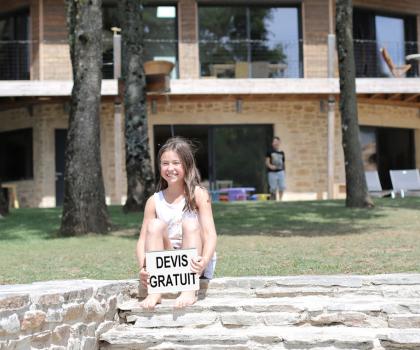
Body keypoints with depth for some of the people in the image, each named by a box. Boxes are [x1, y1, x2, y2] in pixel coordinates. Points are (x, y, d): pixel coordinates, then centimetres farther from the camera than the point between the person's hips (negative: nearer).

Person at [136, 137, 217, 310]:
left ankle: (190, 291, -34)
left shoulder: (198, 195, -4)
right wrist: (143, 267, -24)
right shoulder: (154, 201, 3)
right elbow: (143, 240, -3)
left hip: (195, 265, -2)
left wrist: (204, 260, -36)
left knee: (190, 223, -25)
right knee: (155, 225, -20)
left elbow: (210, 234, -15)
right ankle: (155, 291, -31)